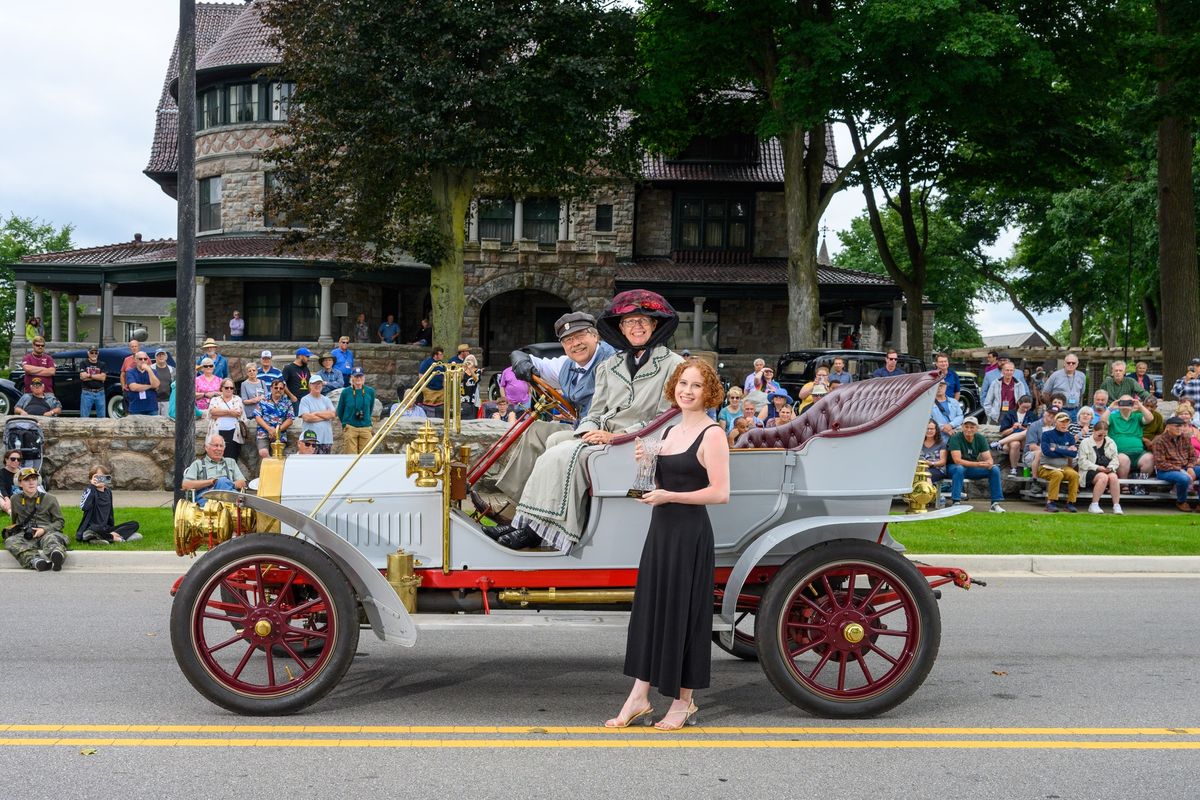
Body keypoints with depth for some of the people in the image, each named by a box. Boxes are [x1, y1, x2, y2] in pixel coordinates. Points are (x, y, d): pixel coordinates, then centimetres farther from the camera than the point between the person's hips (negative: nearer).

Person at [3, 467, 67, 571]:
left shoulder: (49, 498, 10)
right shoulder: (15, 499, 17)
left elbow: (60, 521, 9)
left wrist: (44, 530, -5)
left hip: (47, 532, -2)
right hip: (25, 535, 2)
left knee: (52, 538, -39)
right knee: (10, 542, -32)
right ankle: (36, 560, -57)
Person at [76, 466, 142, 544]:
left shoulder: (108, 492, 14)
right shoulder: (90, 491, -5)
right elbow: (84, 507, -25)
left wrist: (112, 528, 17)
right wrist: (91, 486, -20)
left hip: (106, 529, 7)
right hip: (92, 527, -7)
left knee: (134, 524, -7)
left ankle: (110, 535, -25)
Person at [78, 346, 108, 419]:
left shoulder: (101, 365, 11)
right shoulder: (84, 364, 4)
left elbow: (103, 377, -5)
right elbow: (83, 377, -11)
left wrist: (90, 375, -8)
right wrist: (98, 376, -8)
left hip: (100, 393, 3)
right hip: (87, 393, -3)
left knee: (101, 416, 7)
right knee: (84, 417, -2)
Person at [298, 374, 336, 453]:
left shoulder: (326, 400, 14)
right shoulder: (305, 400, 2)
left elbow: (332, 414, 0)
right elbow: (306, 417, -11)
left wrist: (316, 413, -6)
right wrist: (325, 416, -3)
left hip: (326, 439, 4)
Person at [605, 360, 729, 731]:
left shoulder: (712, 434, -9)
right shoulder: (670, 432, 14)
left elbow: (720, 493, -17)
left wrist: (669, 496, -19)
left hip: (691, 533, -7)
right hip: (661, 529, 8)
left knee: (683, 612, 0)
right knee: (649, 607, 7)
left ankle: (684, 701, 13)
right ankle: (639, 697, 13)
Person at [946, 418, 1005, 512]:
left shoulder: (980, 439, -3)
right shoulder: (956, 438, -18)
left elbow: (988, 458, -7)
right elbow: (957, 460, -28)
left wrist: (988, 464, -33)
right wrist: (977, 464, -39)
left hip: (973, 468, 5)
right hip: (954, 468, -5)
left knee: (995, 469, -16)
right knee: (959, 469, -39)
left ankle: (995, 503, -12)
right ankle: (955, 502, -36)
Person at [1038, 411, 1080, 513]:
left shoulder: (1069, 437, 8)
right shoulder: (1047, 434, -3)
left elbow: (1074, 454, -7)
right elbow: (1046, 451, -18)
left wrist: (1056, 450, -13)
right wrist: (1066, 451, -11)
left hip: (1064, 467, 4)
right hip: (1046, 467, -4)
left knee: (1074, 475, -26)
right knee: (1057, 474, -34)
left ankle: (1070, 503, -17)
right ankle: (1051, 502, -26)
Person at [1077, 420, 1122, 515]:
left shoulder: (1111, 442, 18)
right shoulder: (1085, 442, 5)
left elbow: (1115, 459, 12)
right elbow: (1082, 461, -4)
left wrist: (1110, 467, -11)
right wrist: (1097, 467, -17)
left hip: (1107, 470, 3)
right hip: (1090, 471, -3)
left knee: (1113, 477, -32)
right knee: (1103, 477, -36)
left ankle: (1116, 506, -28)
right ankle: (1094, 505, -30)